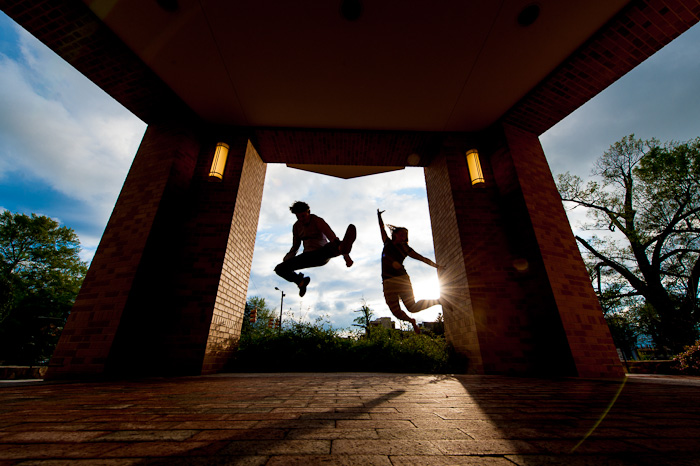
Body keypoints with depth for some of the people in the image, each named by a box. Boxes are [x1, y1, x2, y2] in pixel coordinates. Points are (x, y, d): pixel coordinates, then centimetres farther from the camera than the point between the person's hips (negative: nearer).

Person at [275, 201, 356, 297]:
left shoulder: (318, 221, -11)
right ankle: (301, 281, 13)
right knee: (279, 269, -7)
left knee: (332, 247, -42)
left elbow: (333, 238, -22)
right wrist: (285, 261, 3)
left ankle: (343, 248, -78)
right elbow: (295, 246, 17)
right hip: (308, 257, 6)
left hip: (322, 255, -5)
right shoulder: (296, 226, 7)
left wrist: (346, 255, -34)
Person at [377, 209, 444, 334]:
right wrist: (379, 216, 35)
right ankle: (412, 321, 30)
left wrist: (436, 266, 12)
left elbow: (422, 258, 12)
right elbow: (382, 229, 28)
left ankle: (438, 301, 16)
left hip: (401, 279, -3)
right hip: (388, 282, 3)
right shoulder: (388, 243, 16)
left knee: (412, 307, -9)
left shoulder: (405, 248, 10)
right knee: (396, 312, -2)